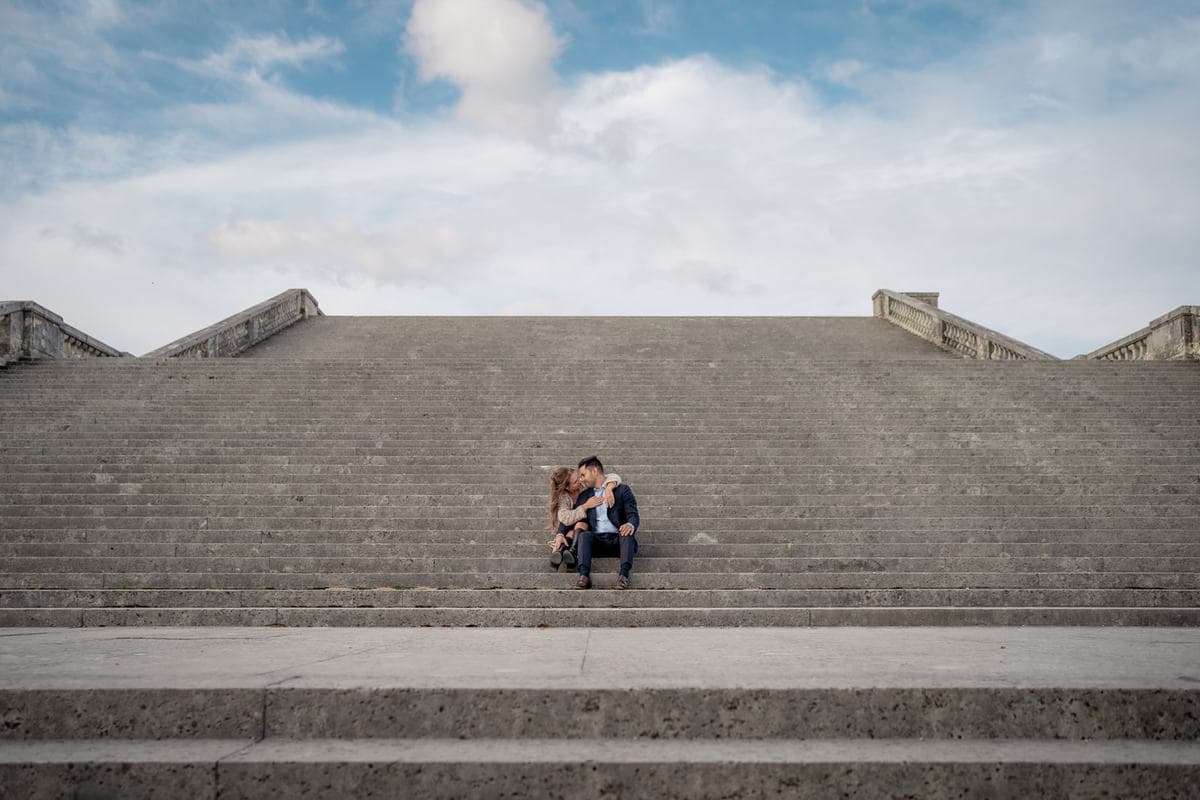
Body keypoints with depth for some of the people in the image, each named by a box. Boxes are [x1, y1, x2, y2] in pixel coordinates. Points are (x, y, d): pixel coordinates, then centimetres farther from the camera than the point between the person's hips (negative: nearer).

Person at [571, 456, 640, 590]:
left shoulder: (622, 490, 11)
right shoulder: (584, 496, 24)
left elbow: (633, 515, 0)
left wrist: (630, 525, -25)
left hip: (617, 538, -2)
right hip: (596, 540, 2)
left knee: (627, 533, -33)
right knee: (584, 534, -29)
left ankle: (623, 575, -48)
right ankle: (584, 576, -46)